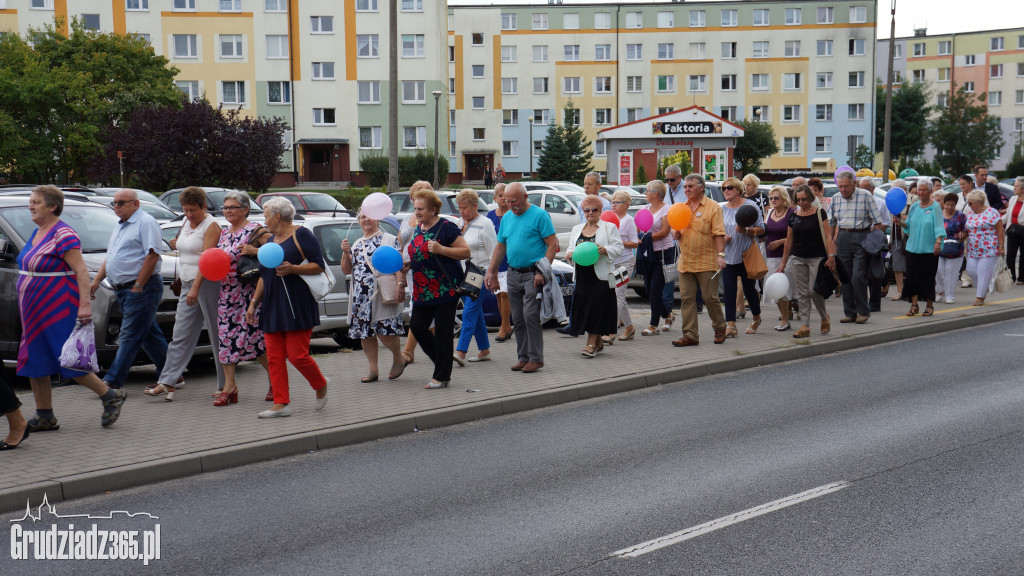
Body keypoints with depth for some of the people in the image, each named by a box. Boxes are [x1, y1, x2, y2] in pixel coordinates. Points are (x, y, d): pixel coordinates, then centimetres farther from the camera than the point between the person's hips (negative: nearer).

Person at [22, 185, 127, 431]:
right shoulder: (37, 233, 13)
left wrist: (84, 304, -32)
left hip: (58, 310, -10)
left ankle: (111, 396, 9)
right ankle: (44, 417, 17)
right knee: (34, 364, 9)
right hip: (34, 311, 10)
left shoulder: (63, 235, -16)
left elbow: (81, 271, -22)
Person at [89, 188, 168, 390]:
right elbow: (109, 257, 27)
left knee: (130, 336, -8)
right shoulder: (121, 227, 20)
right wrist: (96, 280, 17)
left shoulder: (145, 223, -9)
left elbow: (152, 255, -18)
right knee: (149, 335, 11)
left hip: (142, 289, -10)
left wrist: (138, 286, -20)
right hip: (123, 290, 10)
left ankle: (112, 381, -8)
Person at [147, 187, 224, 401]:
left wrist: (196, 287, -27)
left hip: (207, 283, -8)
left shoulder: (211, 226, -10)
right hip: (188, 284, 8)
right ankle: (167, 382, 4)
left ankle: (226, 385, 7)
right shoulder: (186, 223, 15)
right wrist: (177, 246, 11)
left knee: (217, 335, -1)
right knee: (180, 335, 5)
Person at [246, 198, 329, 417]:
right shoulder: (271, 239, 20)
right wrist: (253, 303, 17)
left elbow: (319, 266, -9)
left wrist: (292, 269, -21)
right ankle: (281, 403, 4)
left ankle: (321, 385, 17)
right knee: (274, 357, 1)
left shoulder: (301, 235, -4)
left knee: (297, 355, -9)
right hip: (272, 308, 8)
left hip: (298, 307, -8)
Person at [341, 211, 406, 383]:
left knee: (384, 331, -11)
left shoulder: (390, 240, 3)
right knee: (365, 333, 4)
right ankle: (373, 369, 11)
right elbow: (346, 270, 18)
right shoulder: (356, 245, 20)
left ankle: (398, 360, 13)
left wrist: (400, 285, -19)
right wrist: (345, 253, 2)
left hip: (381, 294, -6)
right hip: (360, 296, 6)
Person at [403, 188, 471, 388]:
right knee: (417, 326, 4)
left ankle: (442, 376, 7)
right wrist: (409, 264, 10)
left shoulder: (446, 227, -10)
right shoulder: (418, 228, 14)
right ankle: (442, 362, 23)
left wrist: (441, 249, -23)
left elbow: (466, 252, -12)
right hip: (423, 290, 8)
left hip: (445, 289, -8)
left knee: (443, 331, -2)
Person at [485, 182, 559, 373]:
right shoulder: (506, 217, 14)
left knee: (530, 315, -12)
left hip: (533, 274, -7)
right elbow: (500, 247, 20)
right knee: (517, 319, 8)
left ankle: (536, 358, -3)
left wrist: (542, 271, -17)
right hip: (513, 274, 7)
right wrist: (491, 271, 12)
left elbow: (553, 244, -11)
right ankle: (523, 357, 15)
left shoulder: (539, 215, -7)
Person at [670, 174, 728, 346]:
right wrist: (676, 234, 0)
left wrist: (721, 255, -18)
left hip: (706, 262, -5)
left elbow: (719, 233, -9)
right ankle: (690, 335, 6)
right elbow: (677, 231, 24)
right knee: (686, 298, 2)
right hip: (685, 262, 6)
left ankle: (720, 329, 21)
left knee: (710, 297, 0)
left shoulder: (713, 207, -3)